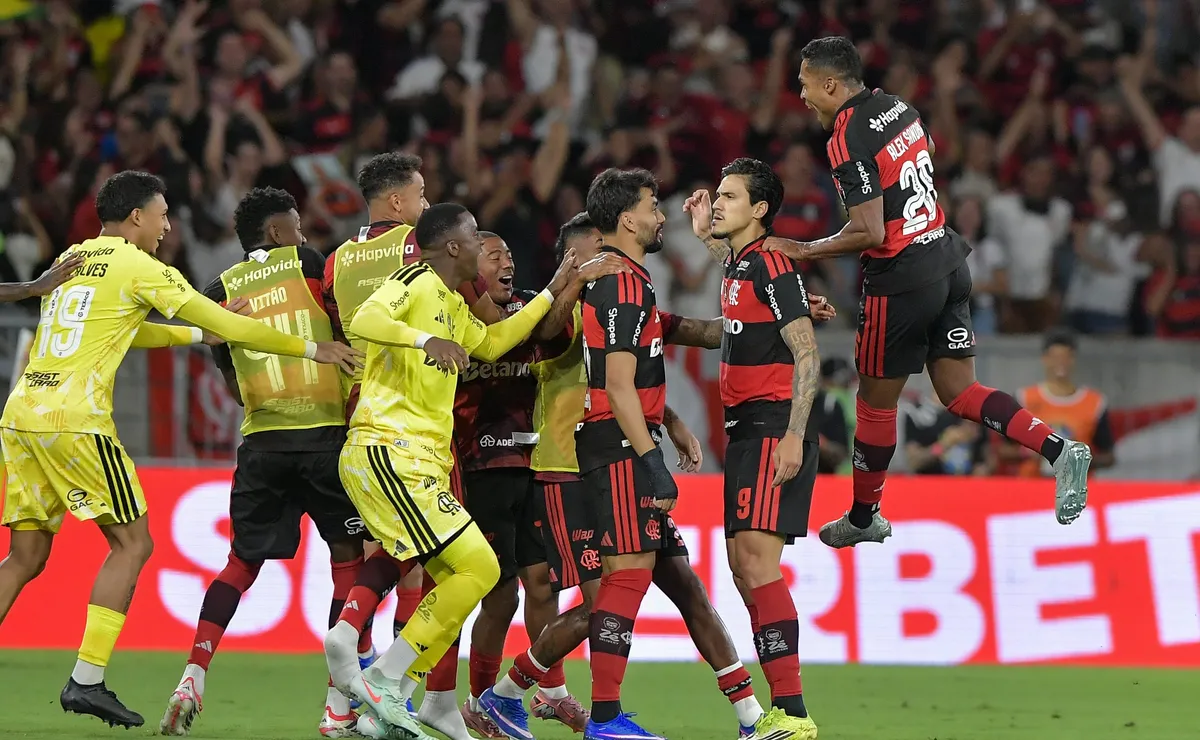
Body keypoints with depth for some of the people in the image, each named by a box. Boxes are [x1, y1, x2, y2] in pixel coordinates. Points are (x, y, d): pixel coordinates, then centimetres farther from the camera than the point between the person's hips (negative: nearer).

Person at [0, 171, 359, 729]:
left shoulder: (71, 259, 20)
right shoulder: (139, 266, -1)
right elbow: (230, 327, 1)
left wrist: (198, 333, 36)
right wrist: (313, 349, 10)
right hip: (74, 421, -7)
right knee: (131, 542, 1)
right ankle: (87, 680, -7)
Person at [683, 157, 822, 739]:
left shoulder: (771, 264, -10)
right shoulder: (735, 264, 17)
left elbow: (806, 355, -16)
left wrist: (794, 436, -24)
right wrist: (703, 233, 32)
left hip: (774, 429, -10)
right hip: (746, 429, 10)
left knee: (756, 558, -18)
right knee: (743, 564, 8)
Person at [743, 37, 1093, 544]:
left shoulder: (848, 141, -18)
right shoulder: (898, 108, 8)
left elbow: (869, 233, -23)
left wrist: (804, 251, -11)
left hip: (900, 283, -8)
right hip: (947, 263, 8)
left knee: (875, 403, 9)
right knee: (959, 393, 10)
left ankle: (863, 517, 25)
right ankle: (1058, 450, -8)